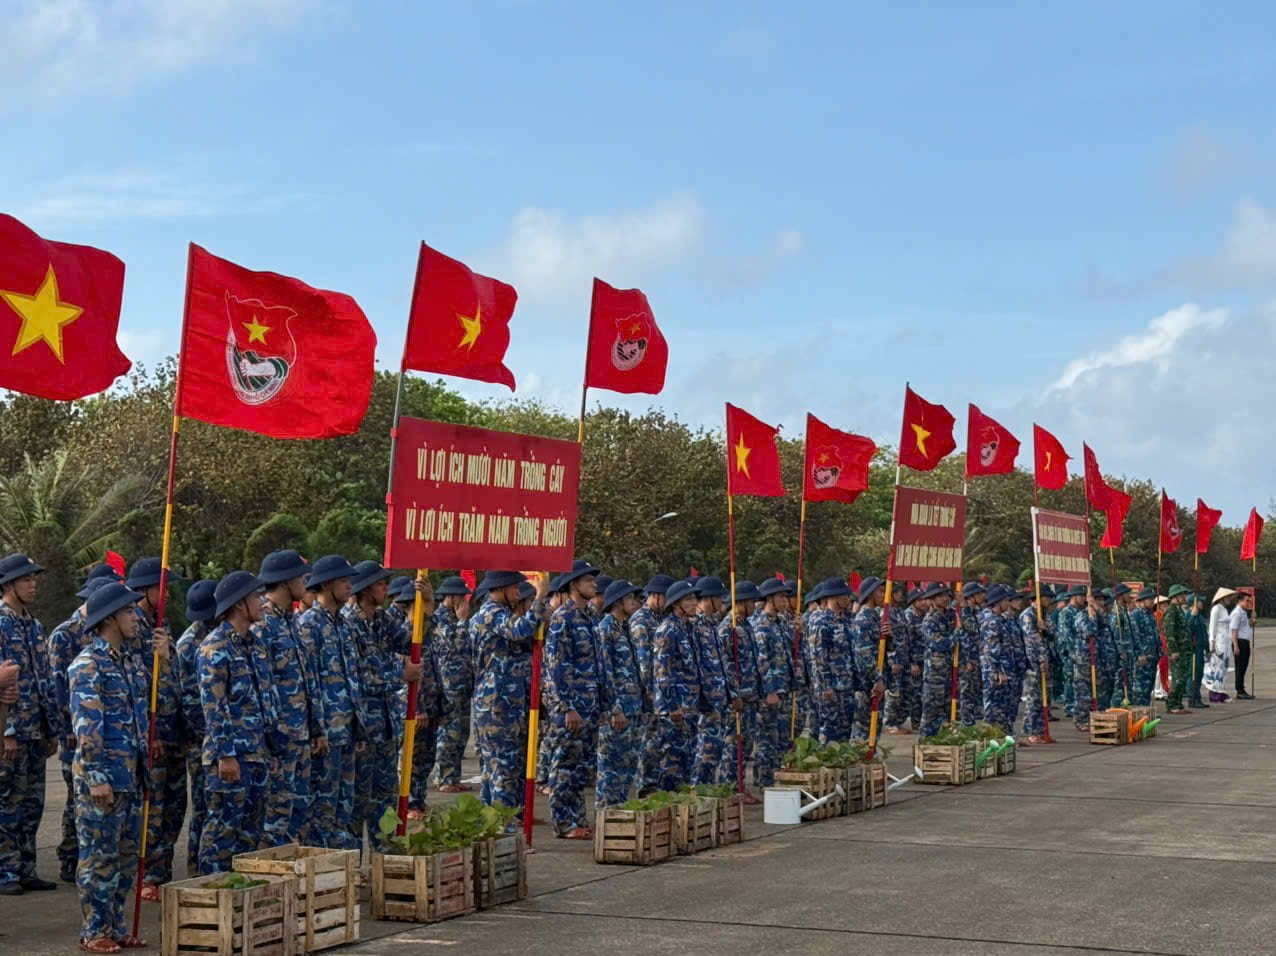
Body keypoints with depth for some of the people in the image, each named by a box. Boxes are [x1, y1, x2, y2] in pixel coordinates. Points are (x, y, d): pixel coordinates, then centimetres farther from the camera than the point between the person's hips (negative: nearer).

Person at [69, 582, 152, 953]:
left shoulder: (126, 660, 13)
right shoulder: (89, 664, -13)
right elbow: (86, 725, -18)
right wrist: (96, 777, -21)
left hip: (130, 777, 9)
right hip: (102, 778, -9)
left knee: (126, 855, 13)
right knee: (99, 856, -1)